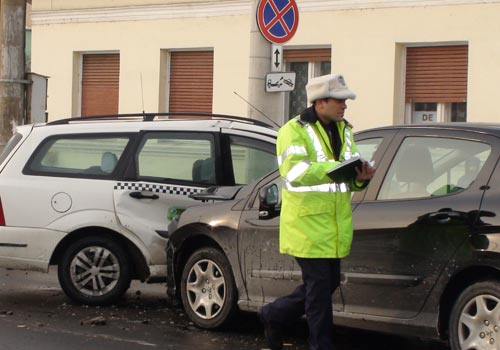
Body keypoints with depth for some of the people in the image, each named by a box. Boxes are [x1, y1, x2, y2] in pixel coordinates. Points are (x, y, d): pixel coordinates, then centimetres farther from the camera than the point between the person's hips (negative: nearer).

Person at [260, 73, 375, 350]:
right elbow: (293, 170, -27)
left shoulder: (343, 130, 15)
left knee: (329, 283, 15)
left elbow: (349, 180, 16)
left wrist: (360, 177, -9)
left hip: (335, 224, 8)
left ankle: (274, 315, 33)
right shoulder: (294, 131, -10)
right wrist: (337, 168, -35)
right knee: (319, 287, -4)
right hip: (308, 224, -8)